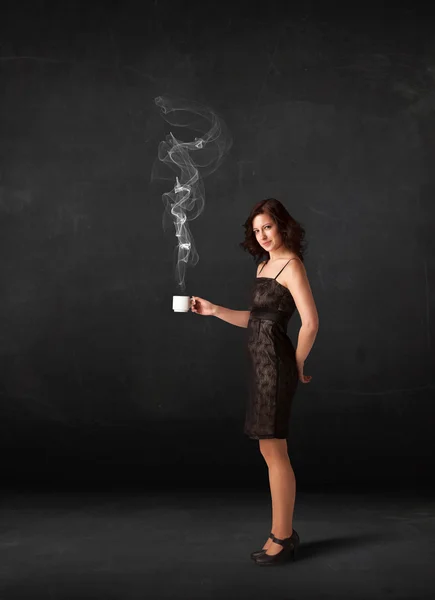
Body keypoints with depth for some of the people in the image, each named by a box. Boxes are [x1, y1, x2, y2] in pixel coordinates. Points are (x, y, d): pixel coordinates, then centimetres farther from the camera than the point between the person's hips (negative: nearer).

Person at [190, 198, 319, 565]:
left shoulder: (292, 265, -11)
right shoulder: (264, 265, 16)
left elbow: (311, 322, -18)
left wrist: (298, 365, -8)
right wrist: (213, 310, 13)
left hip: (275, 362, -9)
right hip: (262, 363, 9)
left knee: (274, 451, -3)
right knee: (271, 450, 13)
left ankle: (282, 538, 8)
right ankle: (285, 531, 23)